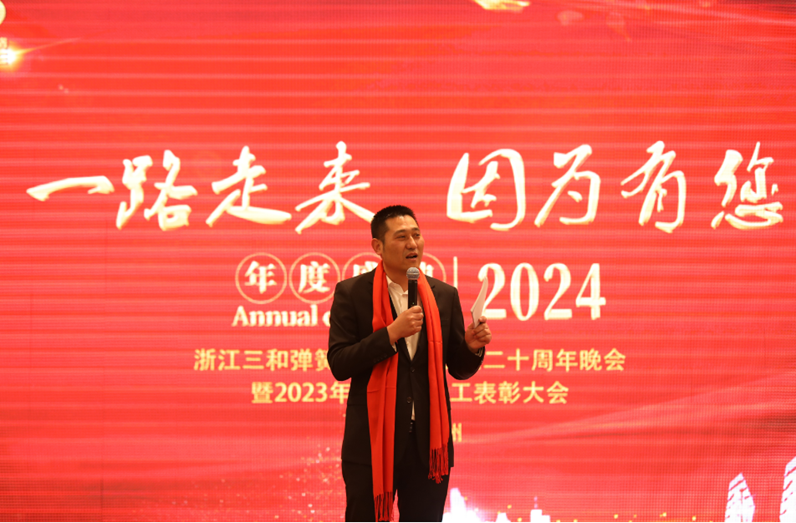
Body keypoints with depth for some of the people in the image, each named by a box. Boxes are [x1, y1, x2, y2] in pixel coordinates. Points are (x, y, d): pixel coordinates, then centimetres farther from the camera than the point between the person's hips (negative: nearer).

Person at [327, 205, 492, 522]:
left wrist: (472, 347, -11)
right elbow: (338, 364, -10)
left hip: (428, 442, 3)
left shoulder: (445, 295, 8)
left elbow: (459, 369, 11)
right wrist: (391, 334, -19)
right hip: (372, 441, -3)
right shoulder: (351, 293, -2)